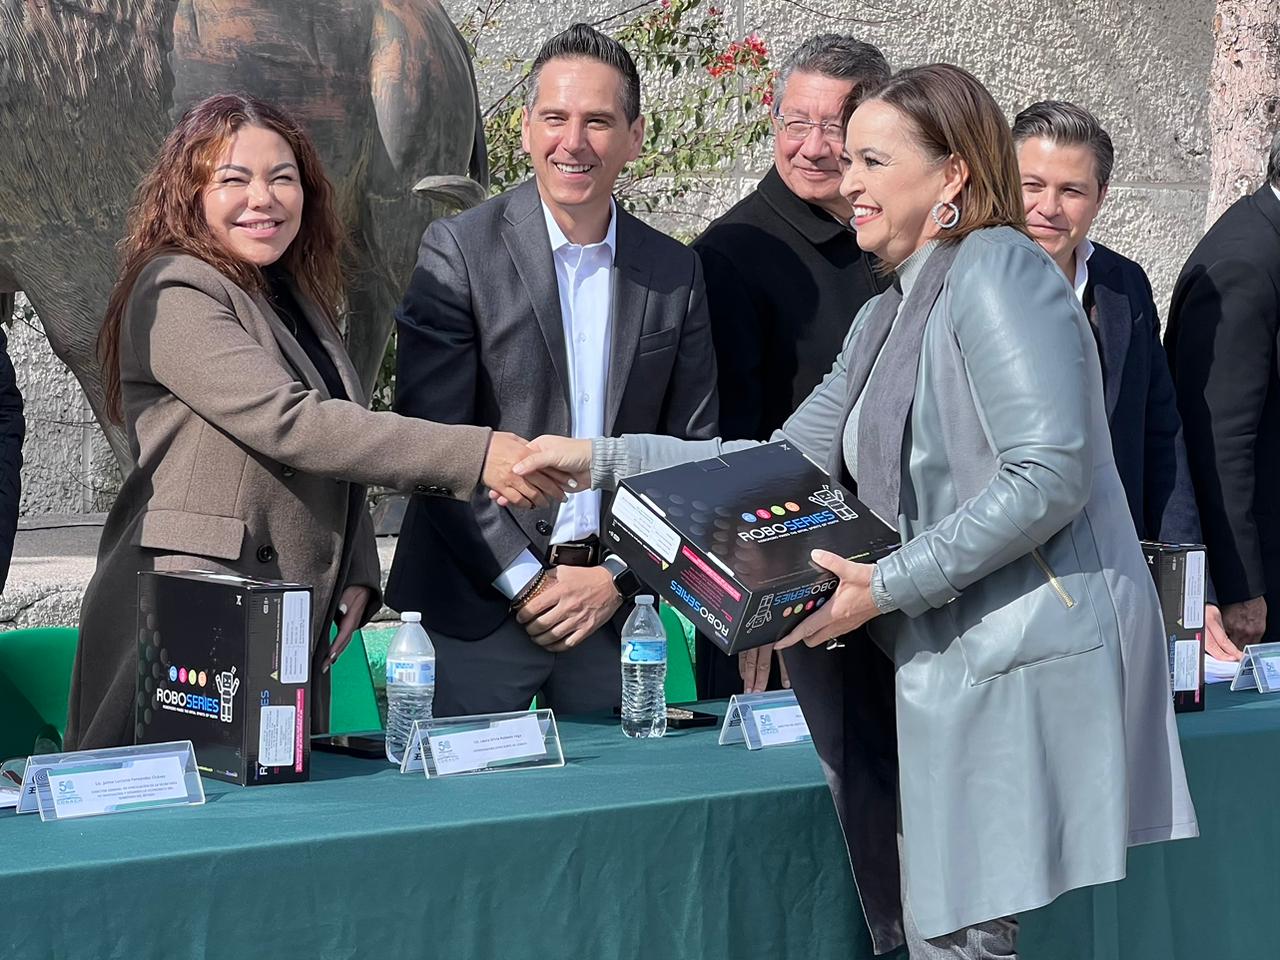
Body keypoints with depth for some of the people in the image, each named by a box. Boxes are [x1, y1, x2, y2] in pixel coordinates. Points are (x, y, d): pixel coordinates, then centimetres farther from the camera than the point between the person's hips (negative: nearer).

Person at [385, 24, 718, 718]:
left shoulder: (674, 273, 6)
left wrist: (617, 577, -4)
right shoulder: (458, 251, -6)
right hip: (478, 607, -3)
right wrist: (525, 580, -13)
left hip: (614, 605, 3)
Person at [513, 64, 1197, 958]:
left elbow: (1050, 477, -18)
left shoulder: (997, 270, -9)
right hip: (947, 665, 9)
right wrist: (603, 459, 12)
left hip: (1026, 661, -9)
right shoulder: (885, 319, 20)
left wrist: (890, 584, -18)